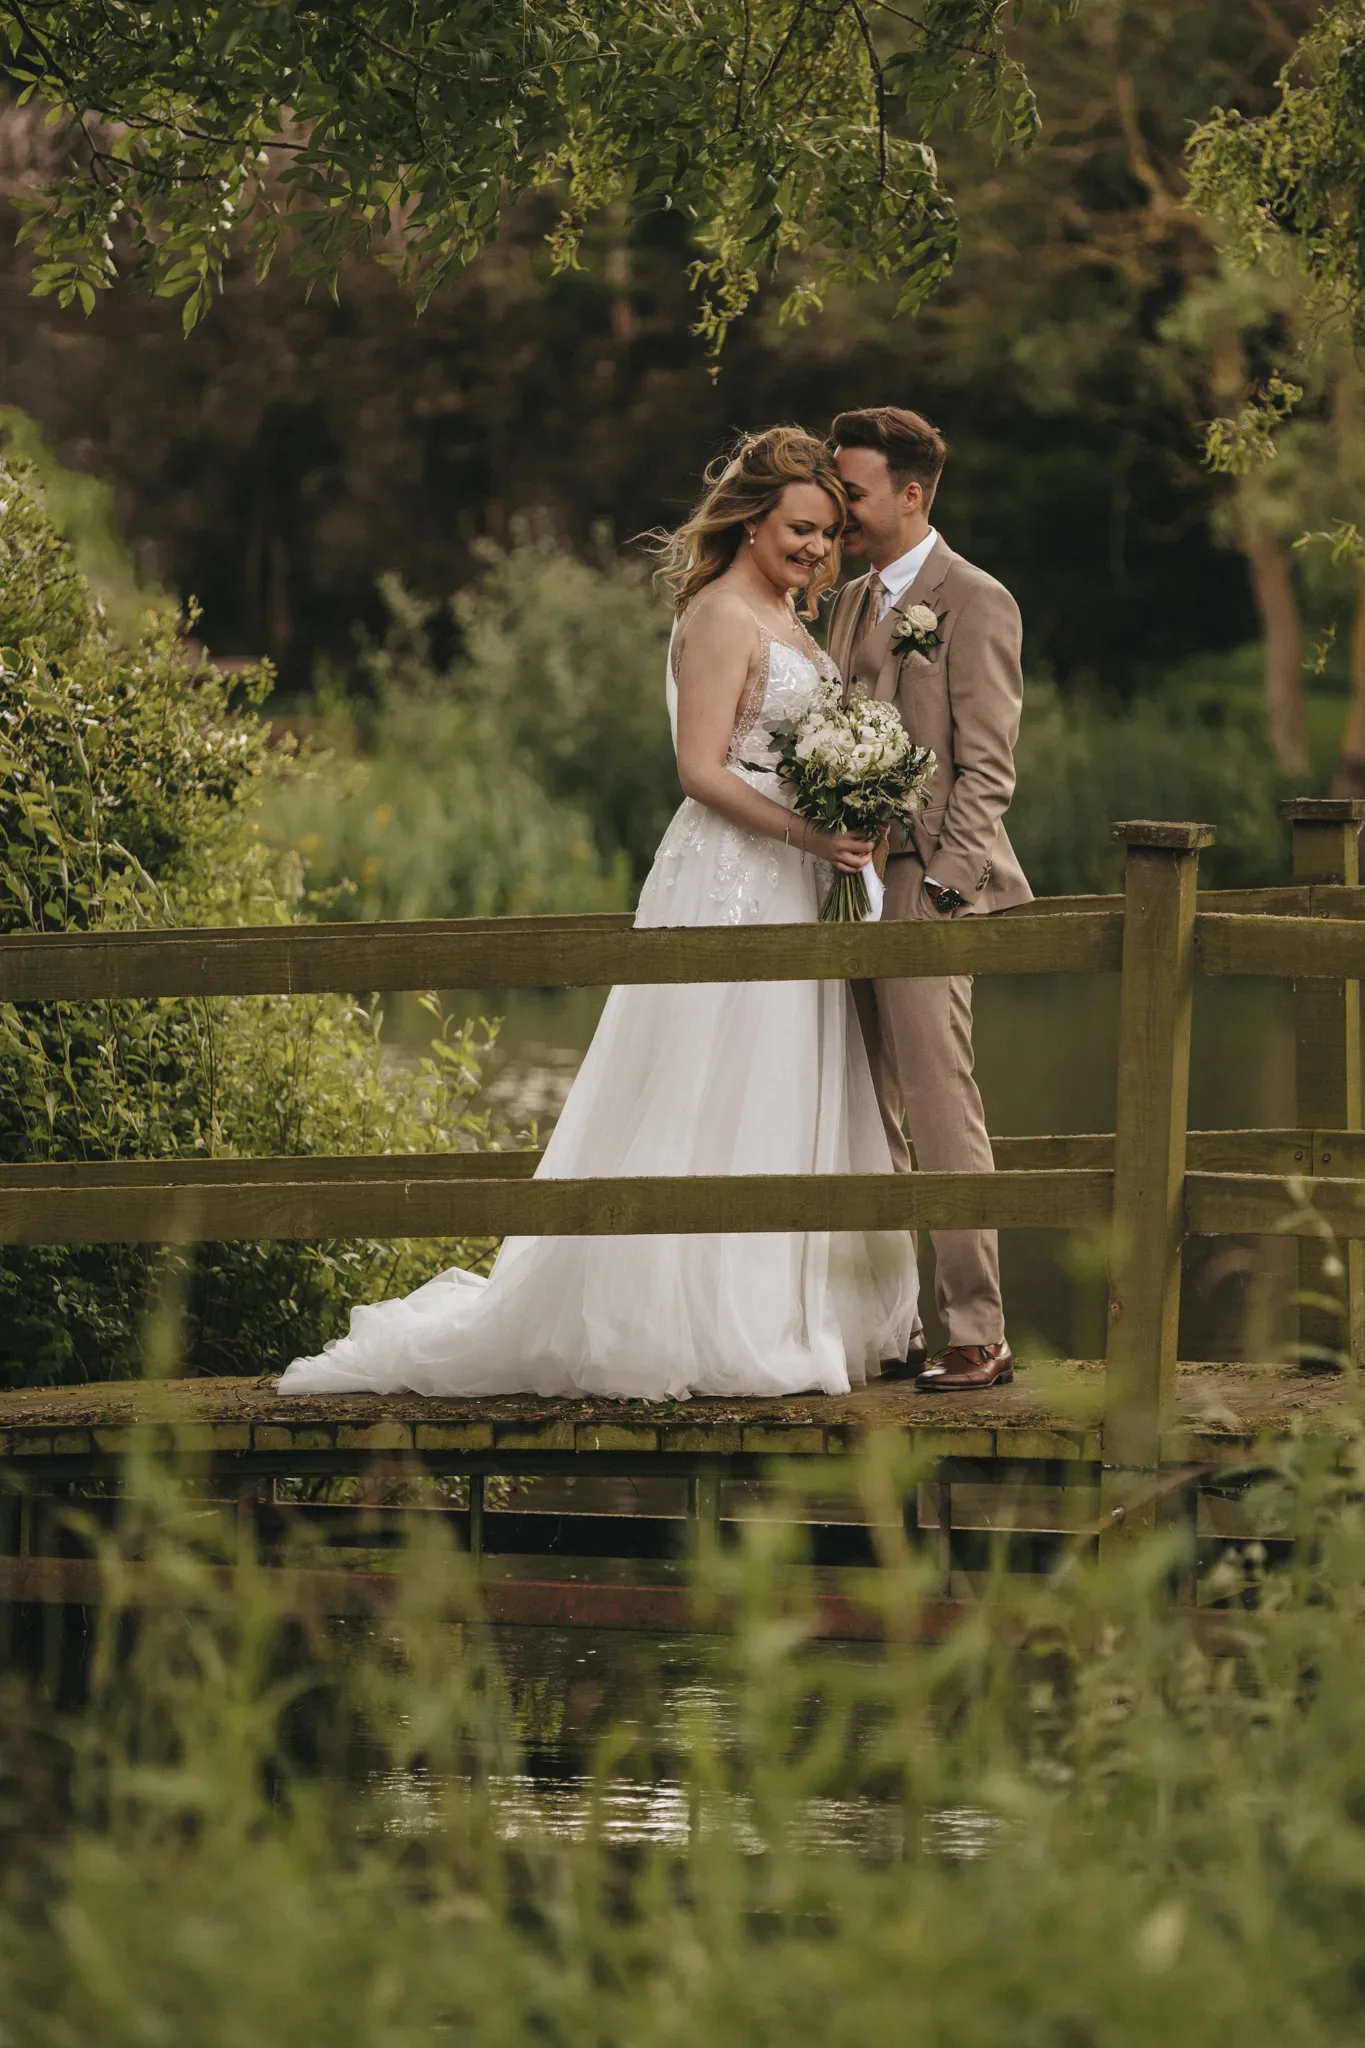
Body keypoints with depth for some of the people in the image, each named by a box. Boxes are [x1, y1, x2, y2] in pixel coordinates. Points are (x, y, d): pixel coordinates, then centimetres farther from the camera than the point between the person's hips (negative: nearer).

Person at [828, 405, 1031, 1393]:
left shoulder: (976, 603, -6)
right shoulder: (853, 603, 18)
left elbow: (986, 769, -10)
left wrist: (940, 890, -17)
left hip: (927, 893, -8)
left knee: (943, 1118, -9)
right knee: (872, 1125, 8)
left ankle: (980, 1338, -6)